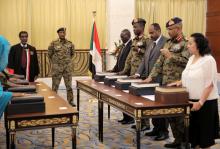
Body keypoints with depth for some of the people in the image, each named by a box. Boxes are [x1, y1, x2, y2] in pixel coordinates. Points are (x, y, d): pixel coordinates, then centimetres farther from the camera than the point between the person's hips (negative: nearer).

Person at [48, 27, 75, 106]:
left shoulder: (70, 44, 2)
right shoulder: (53, 43, -4)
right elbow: (49, 54, 8)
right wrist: (54, 62, 10)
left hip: (68, 68, 2)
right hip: (57, 68, -1)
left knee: (69, 85, 6)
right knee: (55, 86, 4)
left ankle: (70, 101, 15)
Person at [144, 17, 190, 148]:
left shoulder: (186, 43, -8)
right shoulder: (168, 43, 15)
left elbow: (186, 61, -21)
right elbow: (160, 62, 15)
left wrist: (170, 55, -18)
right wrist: (151, 77, 8)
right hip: (166, 84, 8)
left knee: (179, 114, -2)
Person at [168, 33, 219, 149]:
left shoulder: (208, 60, -15)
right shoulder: (191, 58, 9)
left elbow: (209, 84, -18)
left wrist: (200, 102, -21)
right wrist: (180, 82, 3)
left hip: (205, 102, -8)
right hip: (191, 100, 8)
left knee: (204, 131, 5)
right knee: (193, 130, 14)